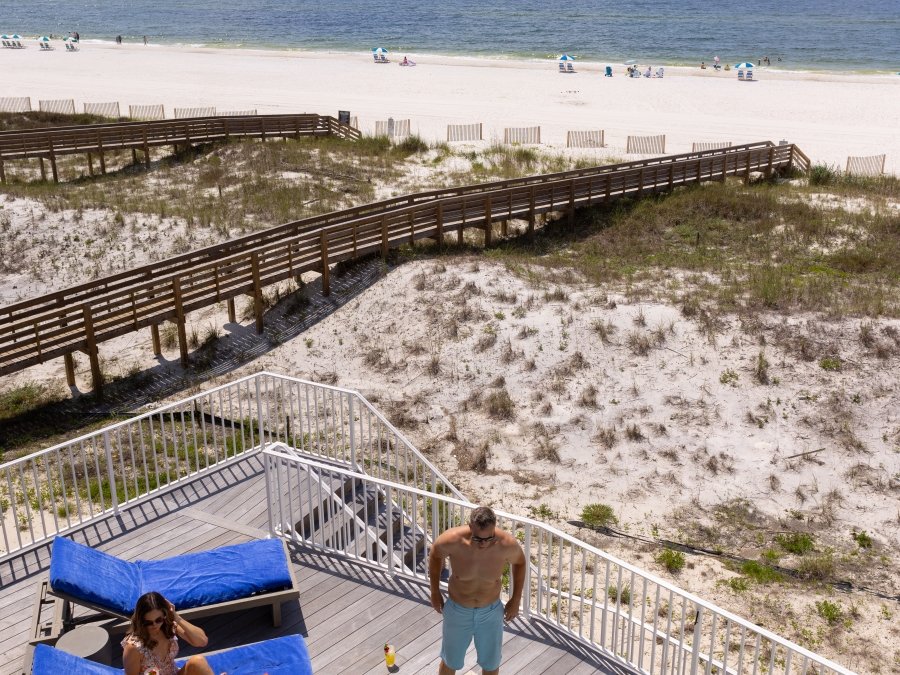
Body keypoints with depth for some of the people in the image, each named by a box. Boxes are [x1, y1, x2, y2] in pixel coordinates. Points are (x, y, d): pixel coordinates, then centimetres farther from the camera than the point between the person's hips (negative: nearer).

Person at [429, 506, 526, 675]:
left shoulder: (507, 544, -29)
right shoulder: (453, 540, -31)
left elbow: (519, 562, -4)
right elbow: (435, 554, -6)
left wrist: (516, 599, 0)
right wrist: (435, 592, 1)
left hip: (491, 613, 1)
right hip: (457, 611, -1)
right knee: (450, 661, 22)